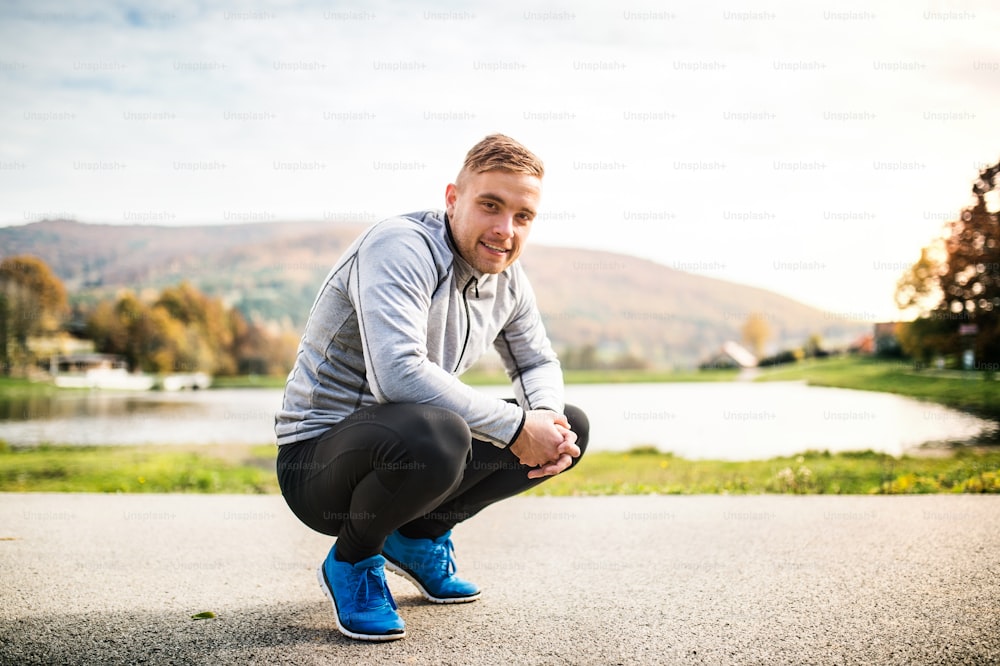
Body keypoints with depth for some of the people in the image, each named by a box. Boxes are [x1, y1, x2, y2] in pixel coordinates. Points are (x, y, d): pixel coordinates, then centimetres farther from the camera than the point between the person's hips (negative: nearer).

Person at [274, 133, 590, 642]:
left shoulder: (507, 278, 3)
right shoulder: (401, 247, -23)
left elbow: (537, 362, 16)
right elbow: (397, 374, -37)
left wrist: (547, 418, -9)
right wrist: (515, 426, -29)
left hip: (411, 444, 8)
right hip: (318, 454, -8)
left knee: (570, 426, 5)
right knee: (435, 434, -40)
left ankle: (420, 535, 14)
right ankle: (352, 560, -7)